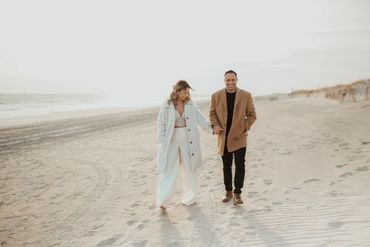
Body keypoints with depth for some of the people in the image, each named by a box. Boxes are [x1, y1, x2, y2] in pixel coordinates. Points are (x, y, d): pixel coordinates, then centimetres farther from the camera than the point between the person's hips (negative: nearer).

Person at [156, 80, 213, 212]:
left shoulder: (191, 105, 2)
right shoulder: (166, 107, -6)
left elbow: (201, 118, 1)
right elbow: (161, 124, -1)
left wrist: (211, 129, -8)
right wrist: (163, 141, -7)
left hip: (187, 143, 3)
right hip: (171, 143, -3)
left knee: (189, 170, 11)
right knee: (168, 172, -2)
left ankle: (188, 199, 26)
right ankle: (161, 201, 7)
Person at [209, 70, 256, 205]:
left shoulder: (246, 95, -2)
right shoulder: (216, 96, 1)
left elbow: (252, 114, 3)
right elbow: (212, 113, 9)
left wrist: (246, 128, -12)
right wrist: (215, 125, -9)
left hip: (239, 136, -1)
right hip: (223, 137, 2)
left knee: (240, 164, -5)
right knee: (226, 165, 13)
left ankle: (237, 193, 8)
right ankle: (228, 192, 28)